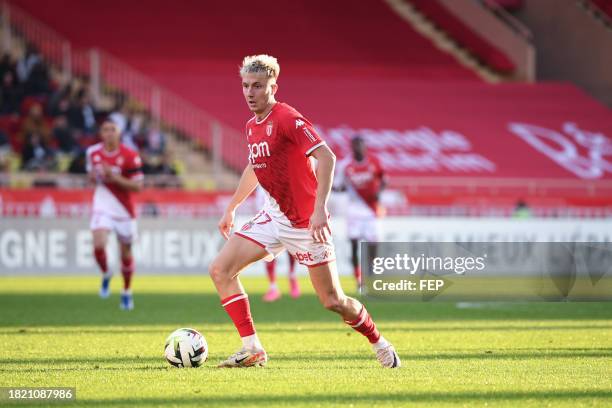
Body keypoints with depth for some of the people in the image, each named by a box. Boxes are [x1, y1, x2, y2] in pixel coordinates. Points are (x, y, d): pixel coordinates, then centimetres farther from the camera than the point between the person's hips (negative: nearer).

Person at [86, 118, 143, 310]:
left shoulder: (130, 156, -12)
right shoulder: (93, 152, 1)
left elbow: (137, 186, -12)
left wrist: (114, 177, -23)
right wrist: (94, 176, -7)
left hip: (124, 209, -1)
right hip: (102, 207, 1)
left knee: (126, 253, 11)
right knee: (99, 246, -21)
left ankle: (127, 292, 33)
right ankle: (105, 275, 11)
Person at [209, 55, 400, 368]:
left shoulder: (287, 118, -18)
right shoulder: (252, 126, 8)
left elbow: (326, 158, -27)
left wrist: (320, 209, -35)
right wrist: (231, 208, 31)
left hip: (306, 222, -7)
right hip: (273, 217, 7)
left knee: (333, 301, -3)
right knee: (220, 270, -8)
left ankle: (379, 344, 24)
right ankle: (252, 350, -4)